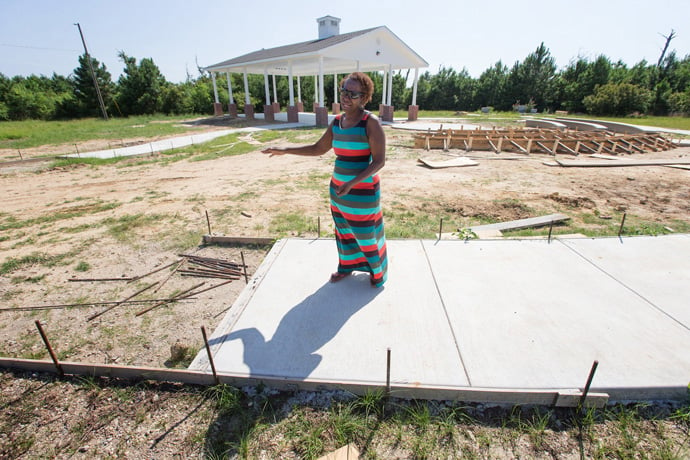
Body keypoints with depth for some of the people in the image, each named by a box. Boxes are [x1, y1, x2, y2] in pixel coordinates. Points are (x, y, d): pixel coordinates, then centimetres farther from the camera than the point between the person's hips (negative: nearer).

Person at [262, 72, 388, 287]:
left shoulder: (371, 123, -17)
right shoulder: (337, 121, 3)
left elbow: (379, 161, -20)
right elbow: (318, 148, 12)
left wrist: (352, 184, -29)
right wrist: (285, 150, 6)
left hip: (363, 191, -6)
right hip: (339, 187, 7)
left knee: (367, 233, 9)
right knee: (344, 230, 20)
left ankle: (378, 270, 35)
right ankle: (347, 266, 43)